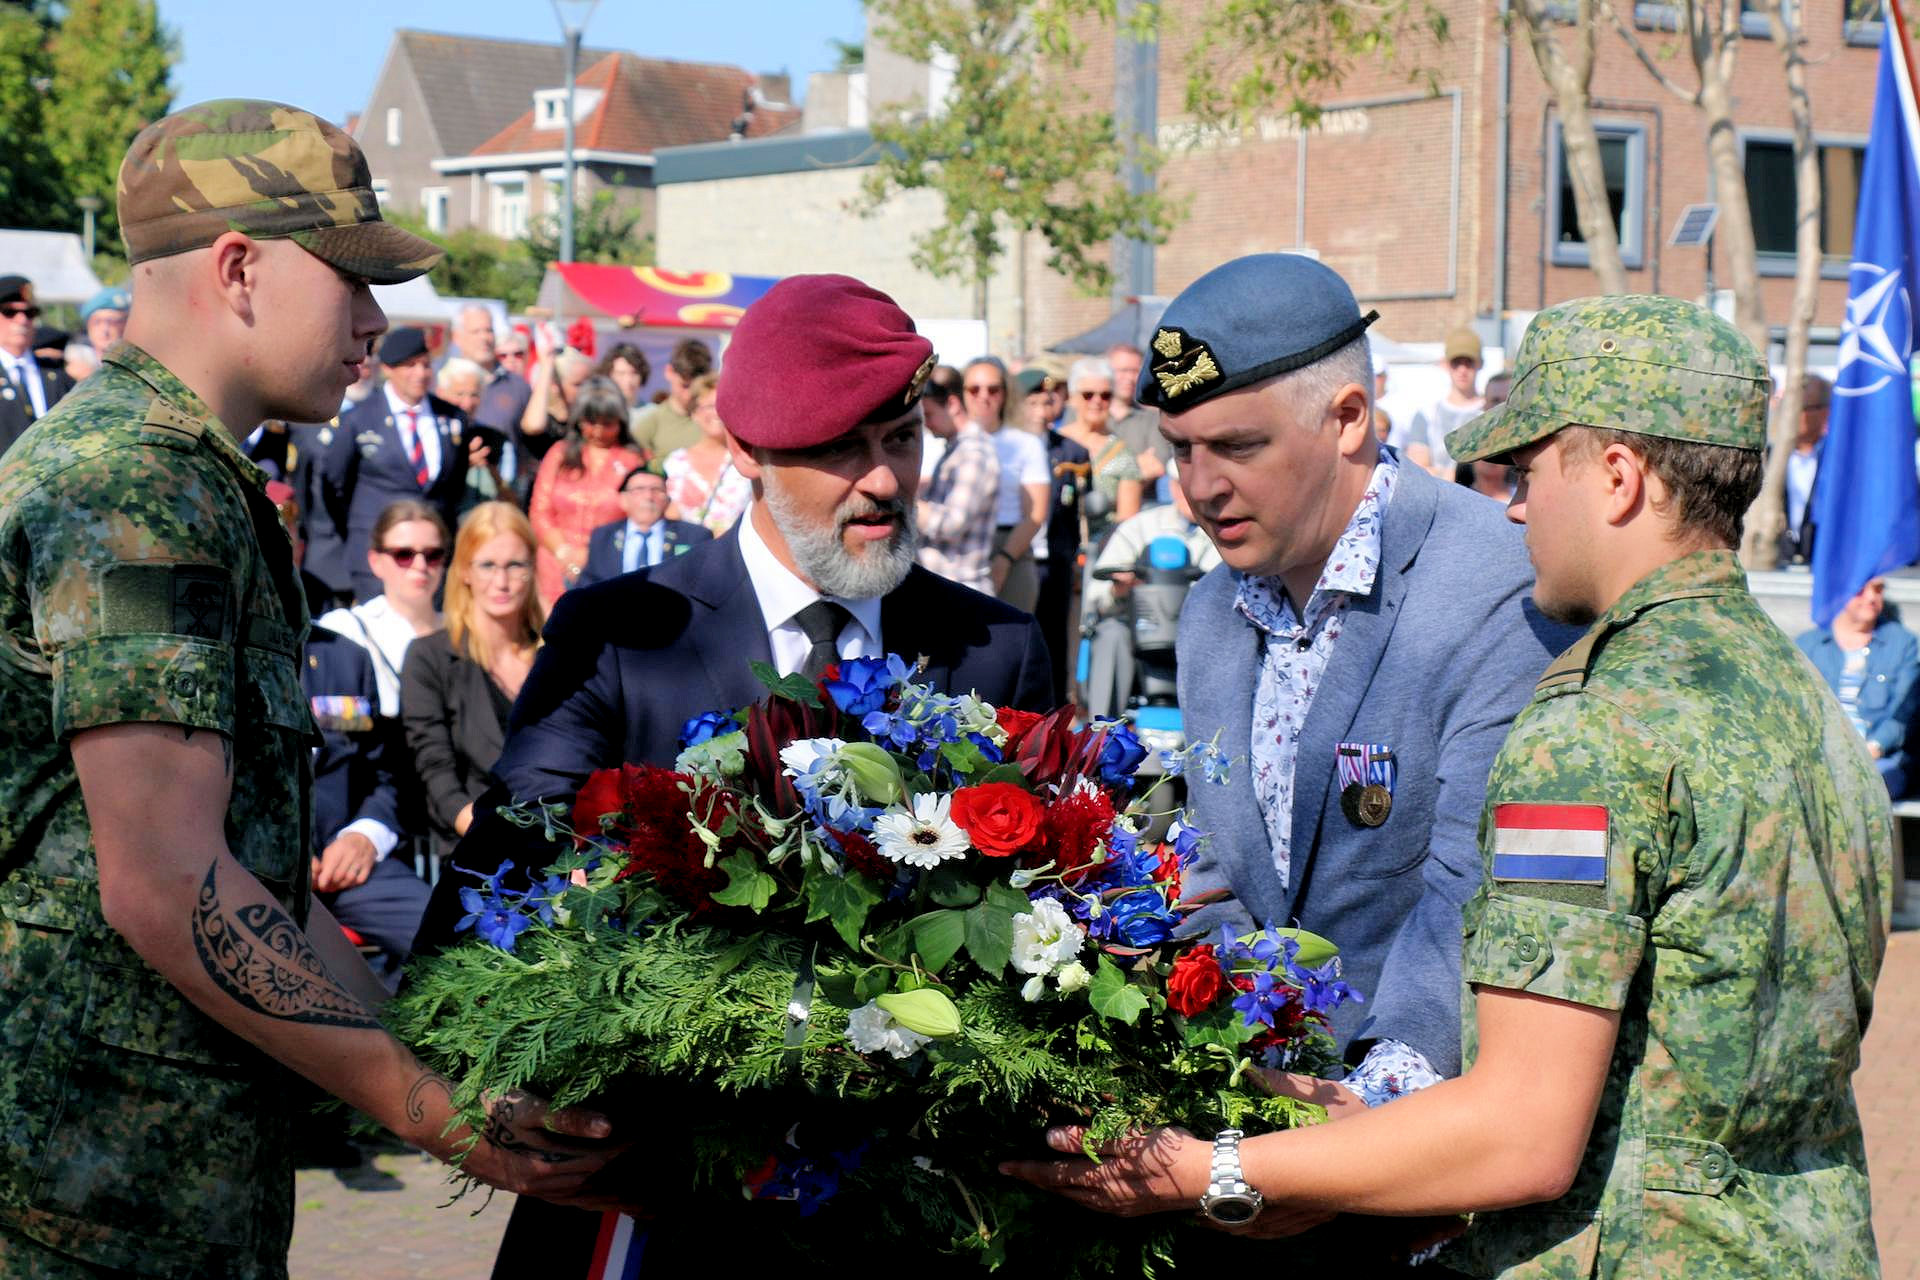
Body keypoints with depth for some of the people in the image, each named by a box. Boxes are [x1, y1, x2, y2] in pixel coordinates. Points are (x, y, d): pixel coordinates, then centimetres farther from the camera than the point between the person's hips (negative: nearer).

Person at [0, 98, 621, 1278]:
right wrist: (430, 1108, -19)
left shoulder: (201, 486, 17)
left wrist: (441, 1059, 10)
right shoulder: (137, 493, -16)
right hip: (95, 1181, -10)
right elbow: (164, 885, -23)